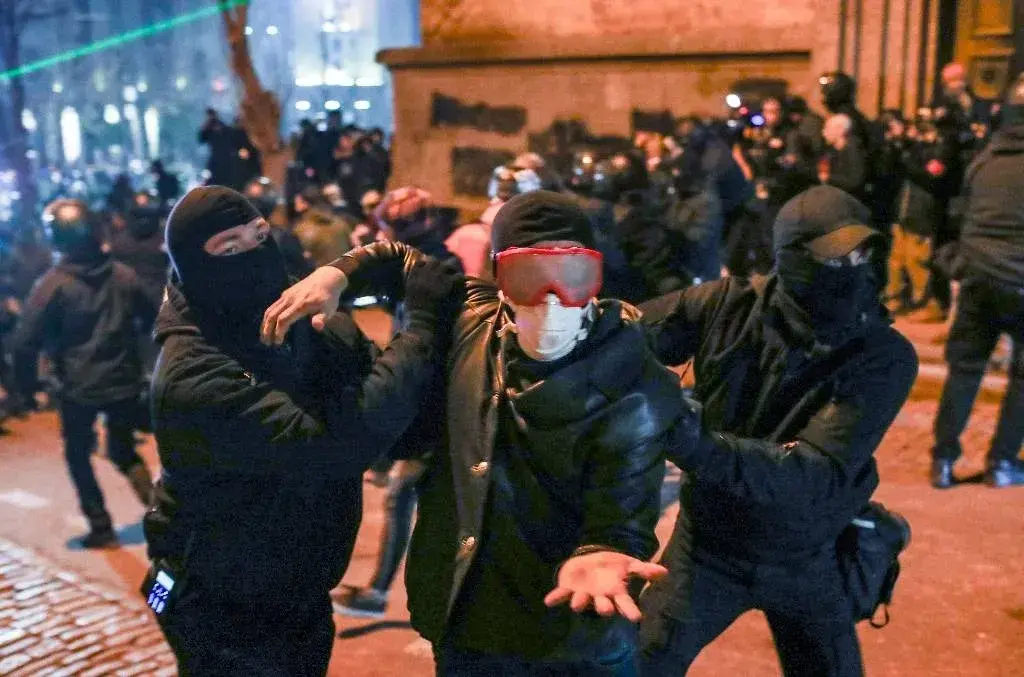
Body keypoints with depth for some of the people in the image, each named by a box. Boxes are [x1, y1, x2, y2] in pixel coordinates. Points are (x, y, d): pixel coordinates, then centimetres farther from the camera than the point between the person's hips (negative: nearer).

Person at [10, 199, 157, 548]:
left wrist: (26, 386, 1)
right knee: (124, 451, 19)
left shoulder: (52, 284, -11)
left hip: (79, 387, -3)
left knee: (78, 455, 17)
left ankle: (101, 527, 16)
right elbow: (150, 319, 12)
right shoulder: (124, 275, 0)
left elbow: (25, 343, -12)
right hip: (125, 381, 4)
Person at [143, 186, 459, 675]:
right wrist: (423, 325, -30)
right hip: (225, 616, -6)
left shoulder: (318, 326, -5)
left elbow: (410, 421, -4)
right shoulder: (194, 375, -27)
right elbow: (338, 442, -38)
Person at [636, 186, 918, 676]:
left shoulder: (884, 357, -21)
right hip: (708, 544, 1)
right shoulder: (729, 305, -17)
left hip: (806, 562, 0)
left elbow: (819, 474, -31)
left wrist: (696, 446, -42)